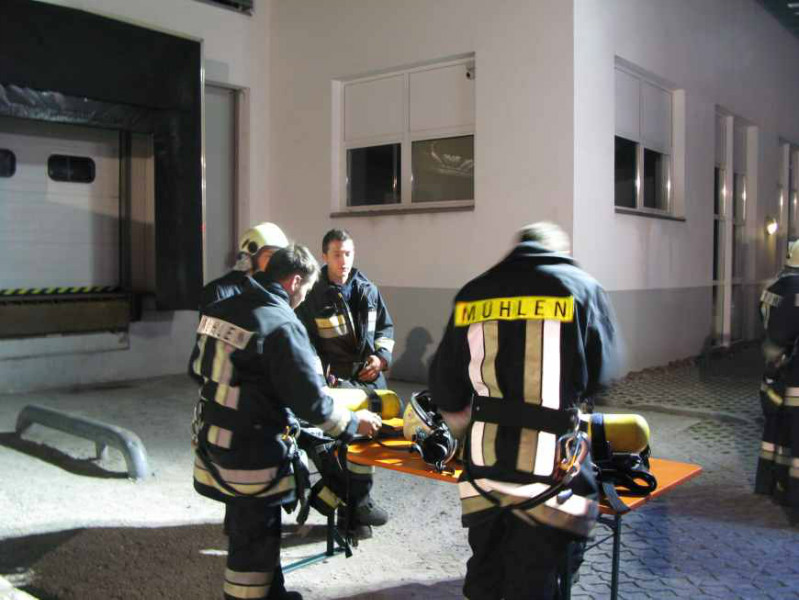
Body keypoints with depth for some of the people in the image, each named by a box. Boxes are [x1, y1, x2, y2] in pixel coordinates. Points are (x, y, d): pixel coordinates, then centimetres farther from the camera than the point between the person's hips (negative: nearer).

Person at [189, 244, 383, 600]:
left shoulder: (221, 309, 3)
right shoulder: (282, 325, -22)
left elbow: (198, 369, 15)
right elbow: (310, 400, -21)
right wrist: (353, 423, -6)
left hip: (212, 444, 9)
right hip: (252, 454, -9)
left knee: (248, 528, 24)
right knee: (254, 540, 8)